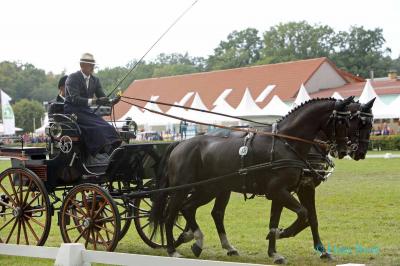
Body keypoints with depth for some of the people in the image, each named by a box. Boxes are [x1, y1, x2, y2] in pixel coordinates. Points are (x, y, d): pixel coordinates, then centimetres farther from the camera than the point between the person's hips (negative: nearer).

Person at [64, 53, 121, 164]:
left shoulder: (95, 80, 12)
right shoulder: (72, 78, -9)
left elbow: (102, 97, 7)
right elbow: (74, 99, -22)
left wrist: (111, 102, -17)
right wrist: (94, 101, -33)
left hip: (85, 111, 7)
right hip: (72, 111, -7)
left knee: (106, 127, -18)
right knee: (95, 127, -30)